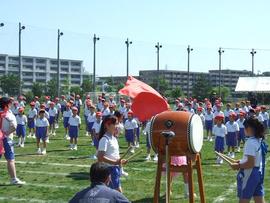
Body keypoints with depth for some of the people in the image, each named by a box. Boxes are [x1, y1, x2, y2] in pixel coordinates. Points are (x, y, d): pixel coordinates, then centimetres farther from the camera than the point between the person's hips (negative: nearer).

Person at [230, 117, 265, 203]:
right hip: (258, 172, 9)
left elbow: (250, 163, -24)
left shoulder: (250, 142, -20)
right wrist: (242, 161, 15)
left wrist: (238, 166, -11)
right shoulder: (259, 140, 7)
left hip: (249, 173, -9)